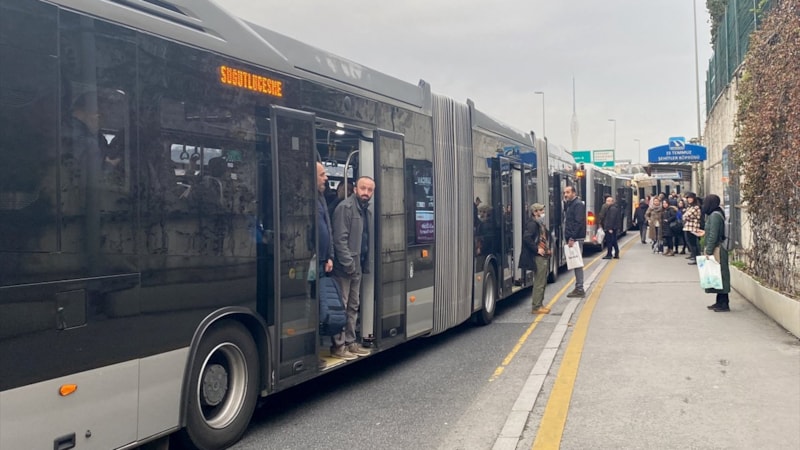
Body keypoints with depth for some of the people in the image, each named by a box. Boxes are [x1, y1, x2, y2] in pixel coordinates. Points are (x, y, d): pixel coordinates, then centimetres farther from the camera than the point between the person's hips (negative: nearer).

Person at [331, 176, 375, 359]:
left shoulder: (367, 210, 14)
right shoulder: (345, 207, -13)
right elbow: (340, 239, -19)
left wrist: (364, 264, 11)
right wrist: (348, 263, -21)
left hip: (357, 267, 9)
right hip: (344, 267, -9)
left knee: (353, 306, 14)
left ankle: (350, 342, 23)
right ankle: (338, 345, 4)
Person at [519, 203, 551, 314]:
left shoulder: (540, 224, 16)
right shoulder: (532, 224, -13)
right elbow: (526, 238, -26)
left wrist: (547, 249, 11)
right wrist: (536, 249, -21)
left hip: (544, 256, 10)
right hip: (538, 257, -10)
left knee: (542, 282, 14)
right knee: (539, 283, -7)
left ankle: (539, 305, 22)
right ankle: (536, 307, -2)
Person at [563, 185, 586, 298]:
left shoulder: (578, 204, -12)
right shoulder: (569, 204, 17)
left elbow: (578, 222, -19)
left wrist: (572, 238, -23)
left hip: (576, 238, -9)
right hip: (572, 238, 9)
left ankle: (580, 289, -3)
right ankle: (578, 288, 17)